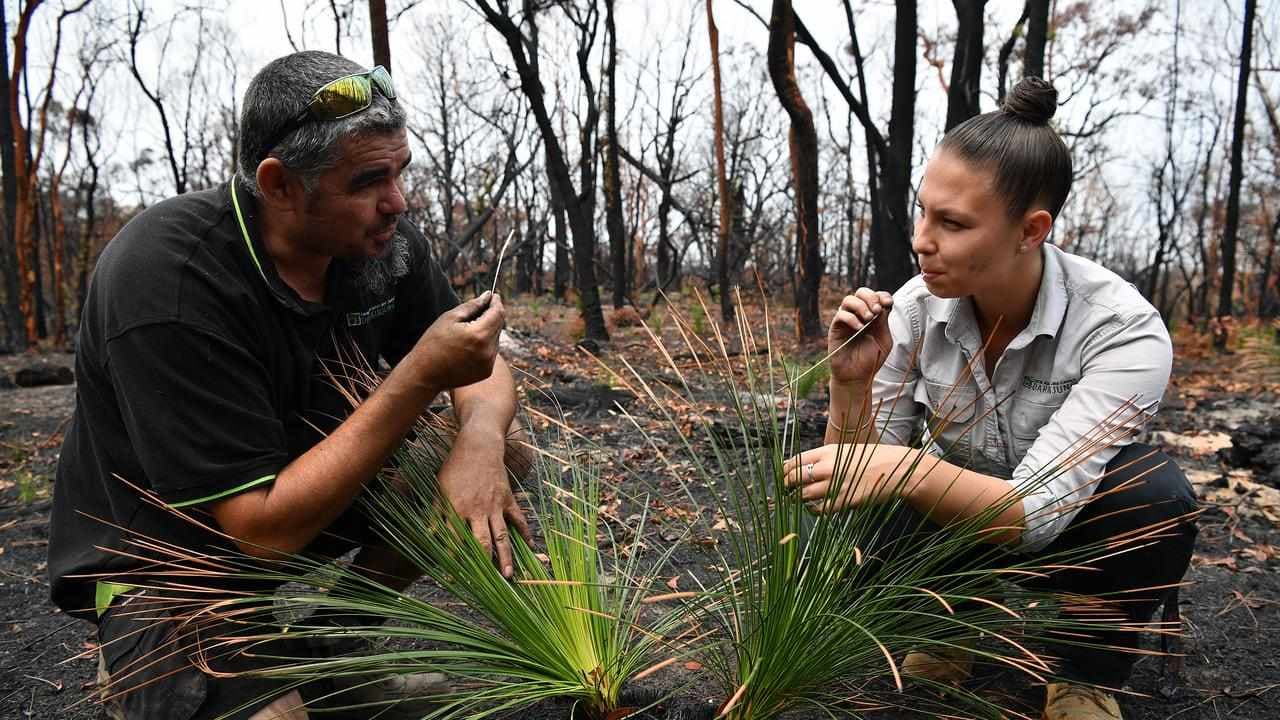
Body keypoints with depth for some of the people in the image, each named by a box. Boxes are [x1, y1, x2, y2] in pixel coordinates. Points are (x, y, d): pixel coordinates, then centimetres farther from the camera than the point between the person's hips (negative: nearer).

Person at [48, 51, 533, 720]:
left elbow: (485, 367, -2)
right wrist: (421, 375, -34)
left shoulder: (385, 240, -13)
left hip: (309, 490, 6)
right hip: (165, 556, -6)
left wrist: (480, 436, -26)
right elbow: (263, 528, -31)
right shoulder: (164, 280, -31)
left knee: (494, 454, -7)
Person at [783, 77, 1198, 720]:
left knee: (1153, 491, -33)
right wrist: (851, 385, -35)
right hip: (954, 520, 2)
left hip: (1074, 526, -2)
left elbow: (1037, 512, -36)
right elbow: (858, 476, -16)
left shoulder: (1124, 331, -28)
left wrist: (909, 468, -53)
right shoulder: (914, 309, -19)